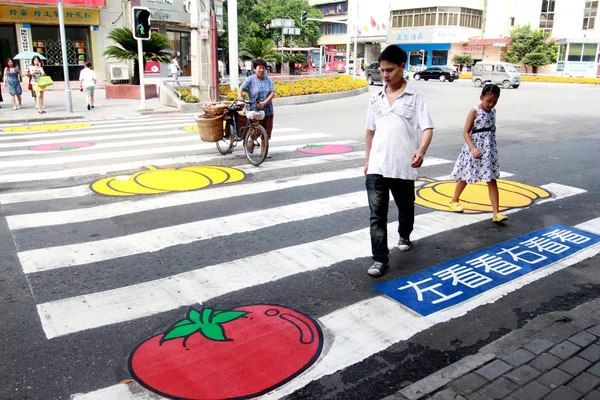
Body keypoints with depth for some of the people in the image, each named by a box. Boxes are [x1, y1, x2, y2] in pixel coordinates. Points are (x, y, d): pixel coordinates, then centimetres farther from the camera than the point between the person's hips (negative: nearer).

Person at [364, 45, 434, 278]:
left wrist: (421, 150, -32)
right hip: (377, 167, 2)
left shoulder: (415, 97, -4)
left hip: (403, 167, -2)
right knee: (377, 214, -4)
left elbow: (427, 128, -12)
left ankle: (404, 236, 48)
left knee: (405, 208, 19)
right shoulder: (376, 98, 8)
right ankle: (380, 259, 2)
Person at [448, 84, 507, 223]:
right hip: (473, 149, -5)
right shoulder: (474, 111, -12)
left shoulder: (493, 111, 6)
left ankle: (496, 213, -5)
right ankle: (454, 201, 36)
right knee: (465, 178, 13)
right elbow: (466, 132, -17)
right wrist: (473, 148, -28)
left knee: (492, 180, -2)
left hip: (489, 149, 5)